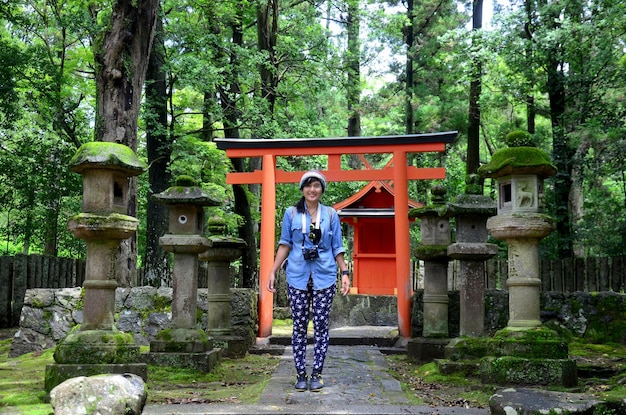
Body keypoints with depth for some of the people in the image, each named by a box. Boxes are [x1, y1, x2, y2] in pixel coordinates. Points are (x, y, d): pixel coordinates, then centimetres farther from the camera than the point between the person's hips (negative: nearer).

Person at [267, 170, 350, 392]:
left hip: (324, 277, 0)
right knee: (299, 327, 3)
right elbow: (285, 244, 8)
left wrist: (345, 272, -1)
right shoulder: (291, 213, 5)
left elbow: (337, 248, 9)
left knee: (321, 326, 0)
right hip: (297, 277, 0)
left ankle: (317, 374, 8)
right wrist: (273, 272, 2)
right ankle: (300, 375, 9)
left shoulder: (330, 214, 6)